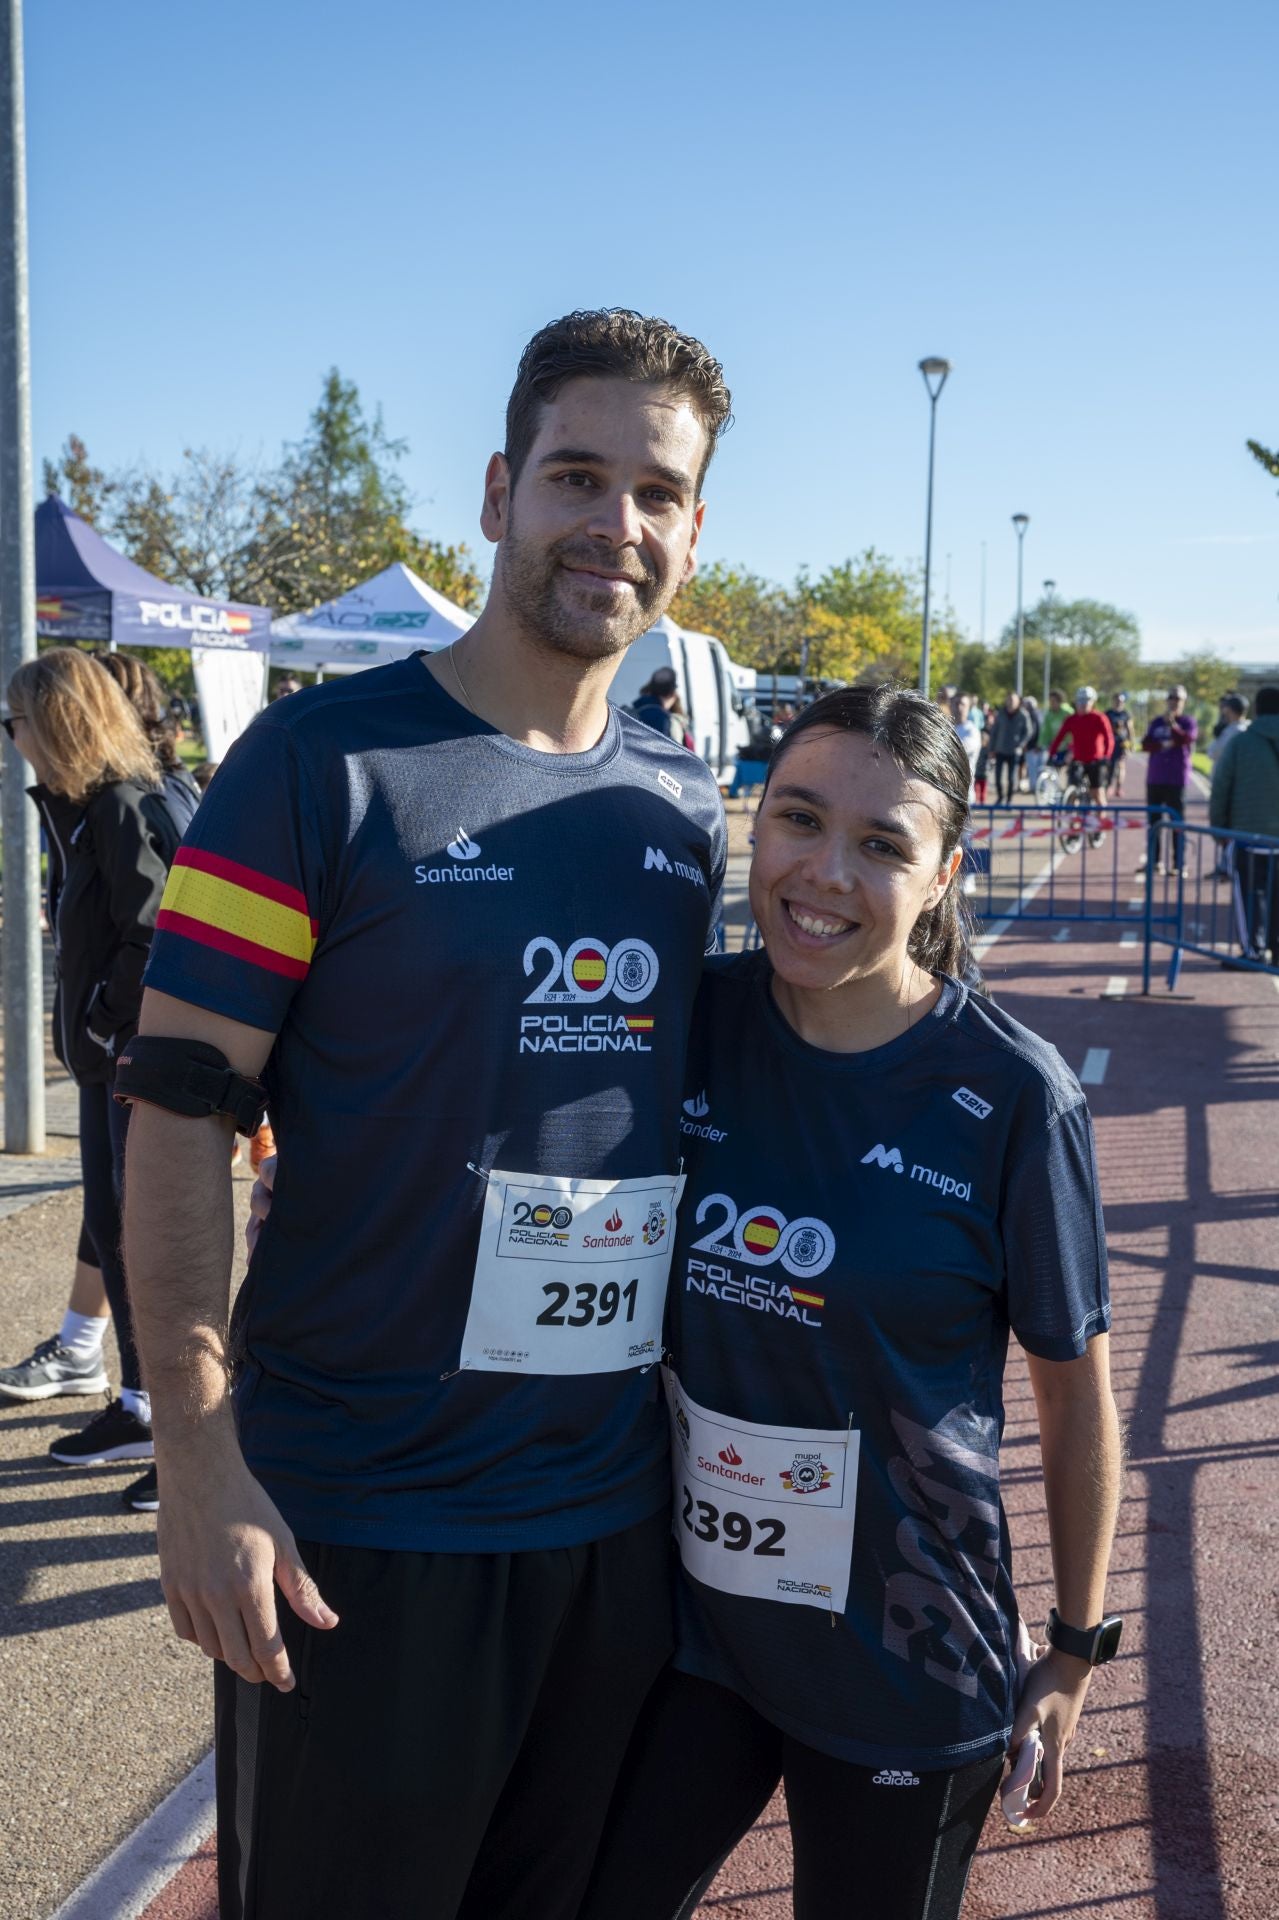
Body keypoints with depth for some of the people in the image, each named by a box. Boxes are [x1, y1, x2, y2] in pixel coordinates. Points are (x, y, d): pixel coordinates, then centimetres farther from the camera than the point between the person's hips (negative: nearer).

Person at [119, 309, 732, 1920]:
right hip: (357, 1523, -5)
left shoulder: (685, 809, 6)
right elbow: (177, 1114, -13)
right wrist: (199, 1462, -18)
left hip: (620, 1514, 5)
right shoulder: (323, 761, -10)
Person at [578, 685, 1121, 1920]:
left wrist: (1078, 1648, 1)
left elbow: (1075, 1395, -6)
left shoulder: (1010, 1097, -17)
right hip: (689, 1615, 3)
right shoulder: (690, 1020, -8)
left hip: (900, 1665, -3)